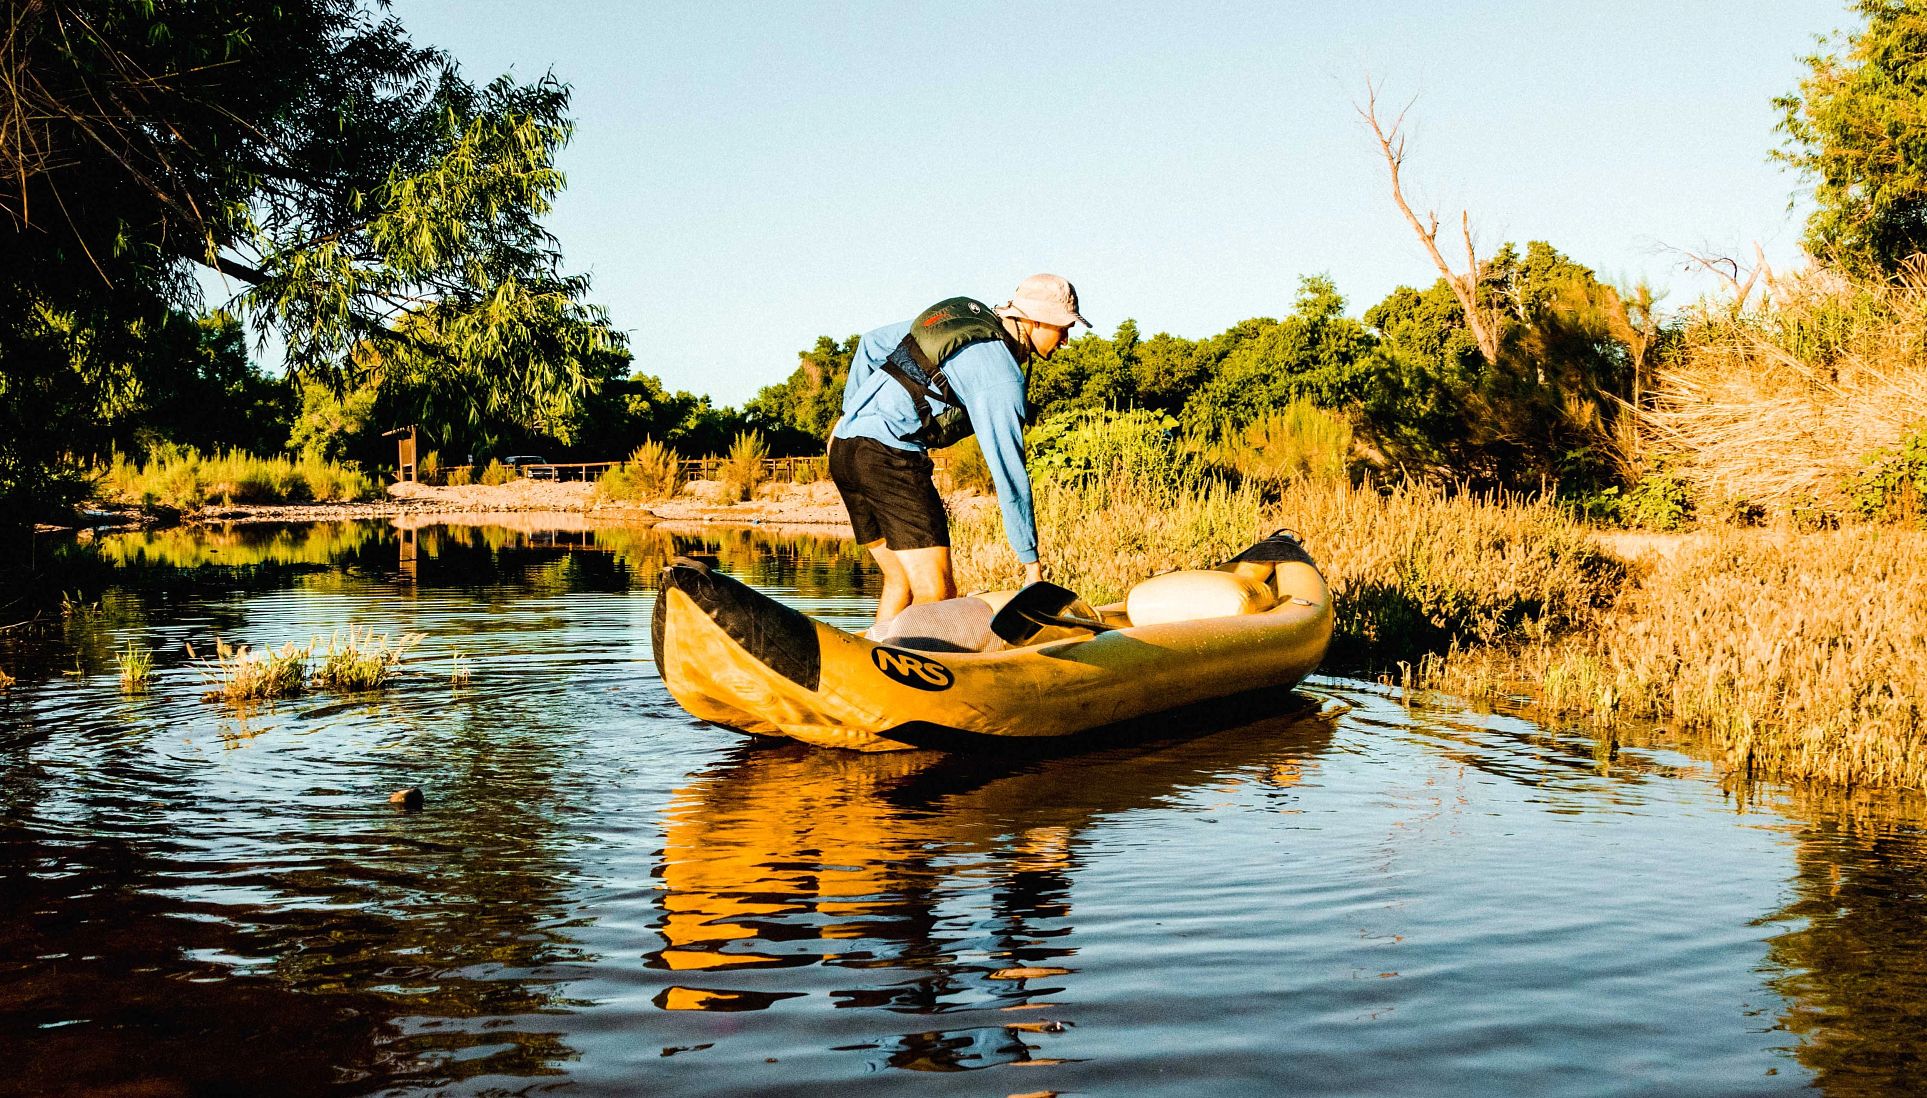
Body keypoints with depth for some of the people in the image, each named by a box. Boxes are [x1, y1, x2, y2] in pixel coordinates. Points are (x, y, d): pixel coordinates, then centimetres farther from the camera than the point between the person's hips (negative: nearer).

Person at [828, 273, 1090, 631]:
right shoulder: (1002, 377, -9)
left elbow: (871, 344, 24)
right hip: (891, 457, -9)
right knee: (937, 595, -11)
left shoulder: (962, 313, 16)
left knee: (901, 582, 15)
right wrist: (1030, 558, -4)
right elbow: (1009, 471, -10)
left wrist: (850, 411, 31)